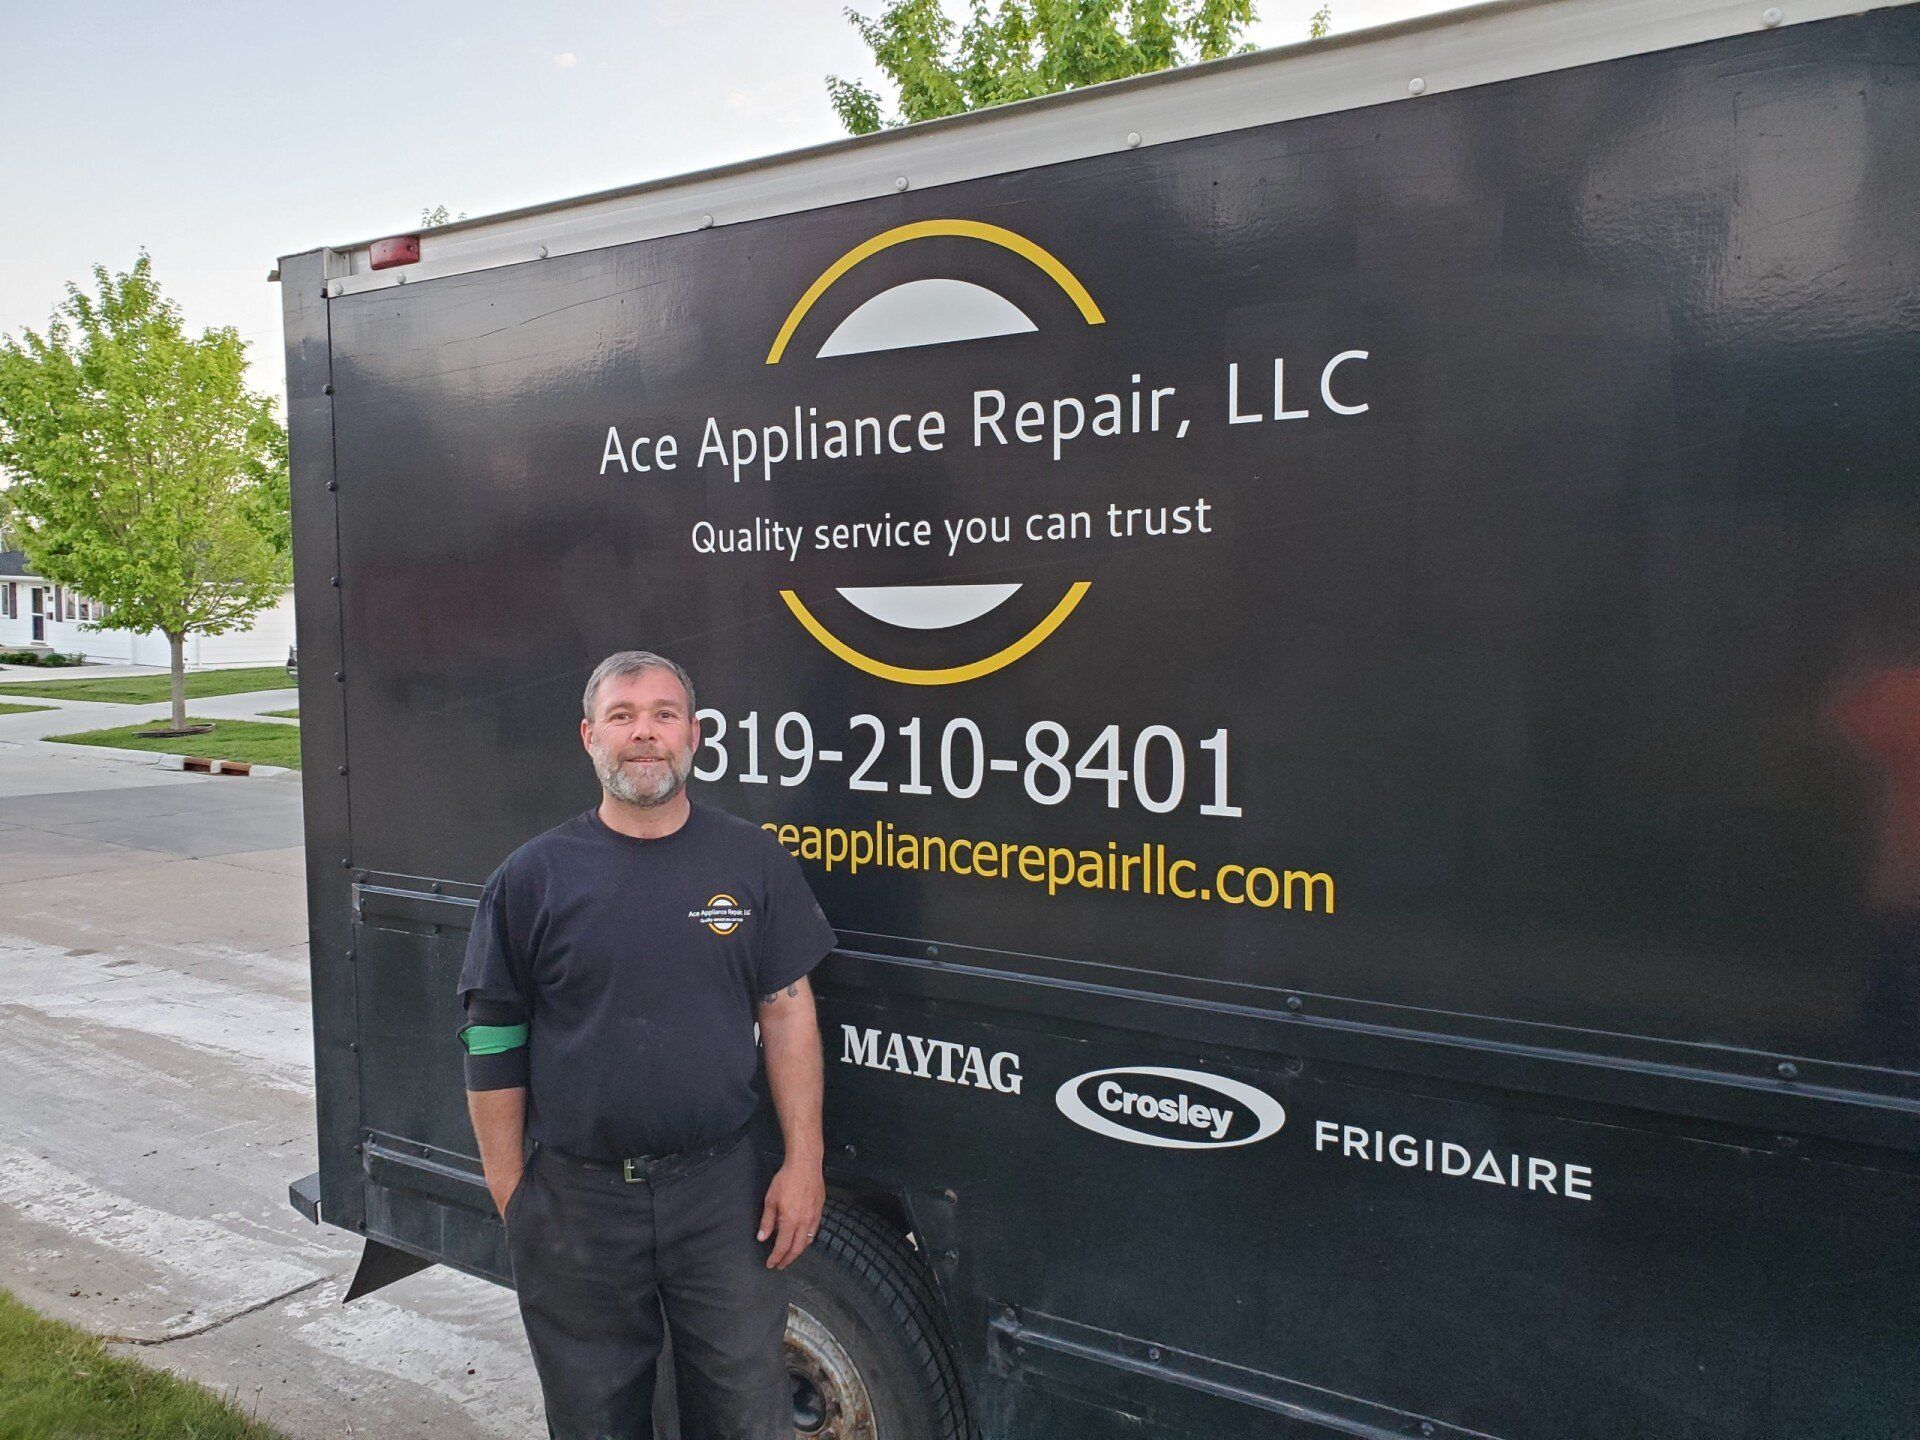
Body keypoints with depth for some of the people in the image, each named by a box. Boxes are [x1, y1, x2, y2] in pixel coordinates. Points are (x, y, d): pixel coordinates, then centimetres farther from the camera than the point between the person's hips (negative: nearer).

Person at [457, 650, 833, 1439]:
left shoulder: (752, 861, -1)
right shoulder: (533, 876, -4)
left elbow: (787, 1010, 2)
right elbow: (494, 1045, 0)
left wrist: (803, 1163, -3)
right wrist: (509, 1193, -1)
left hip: (722, 1189, 1)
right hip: (574, 1199, 0)